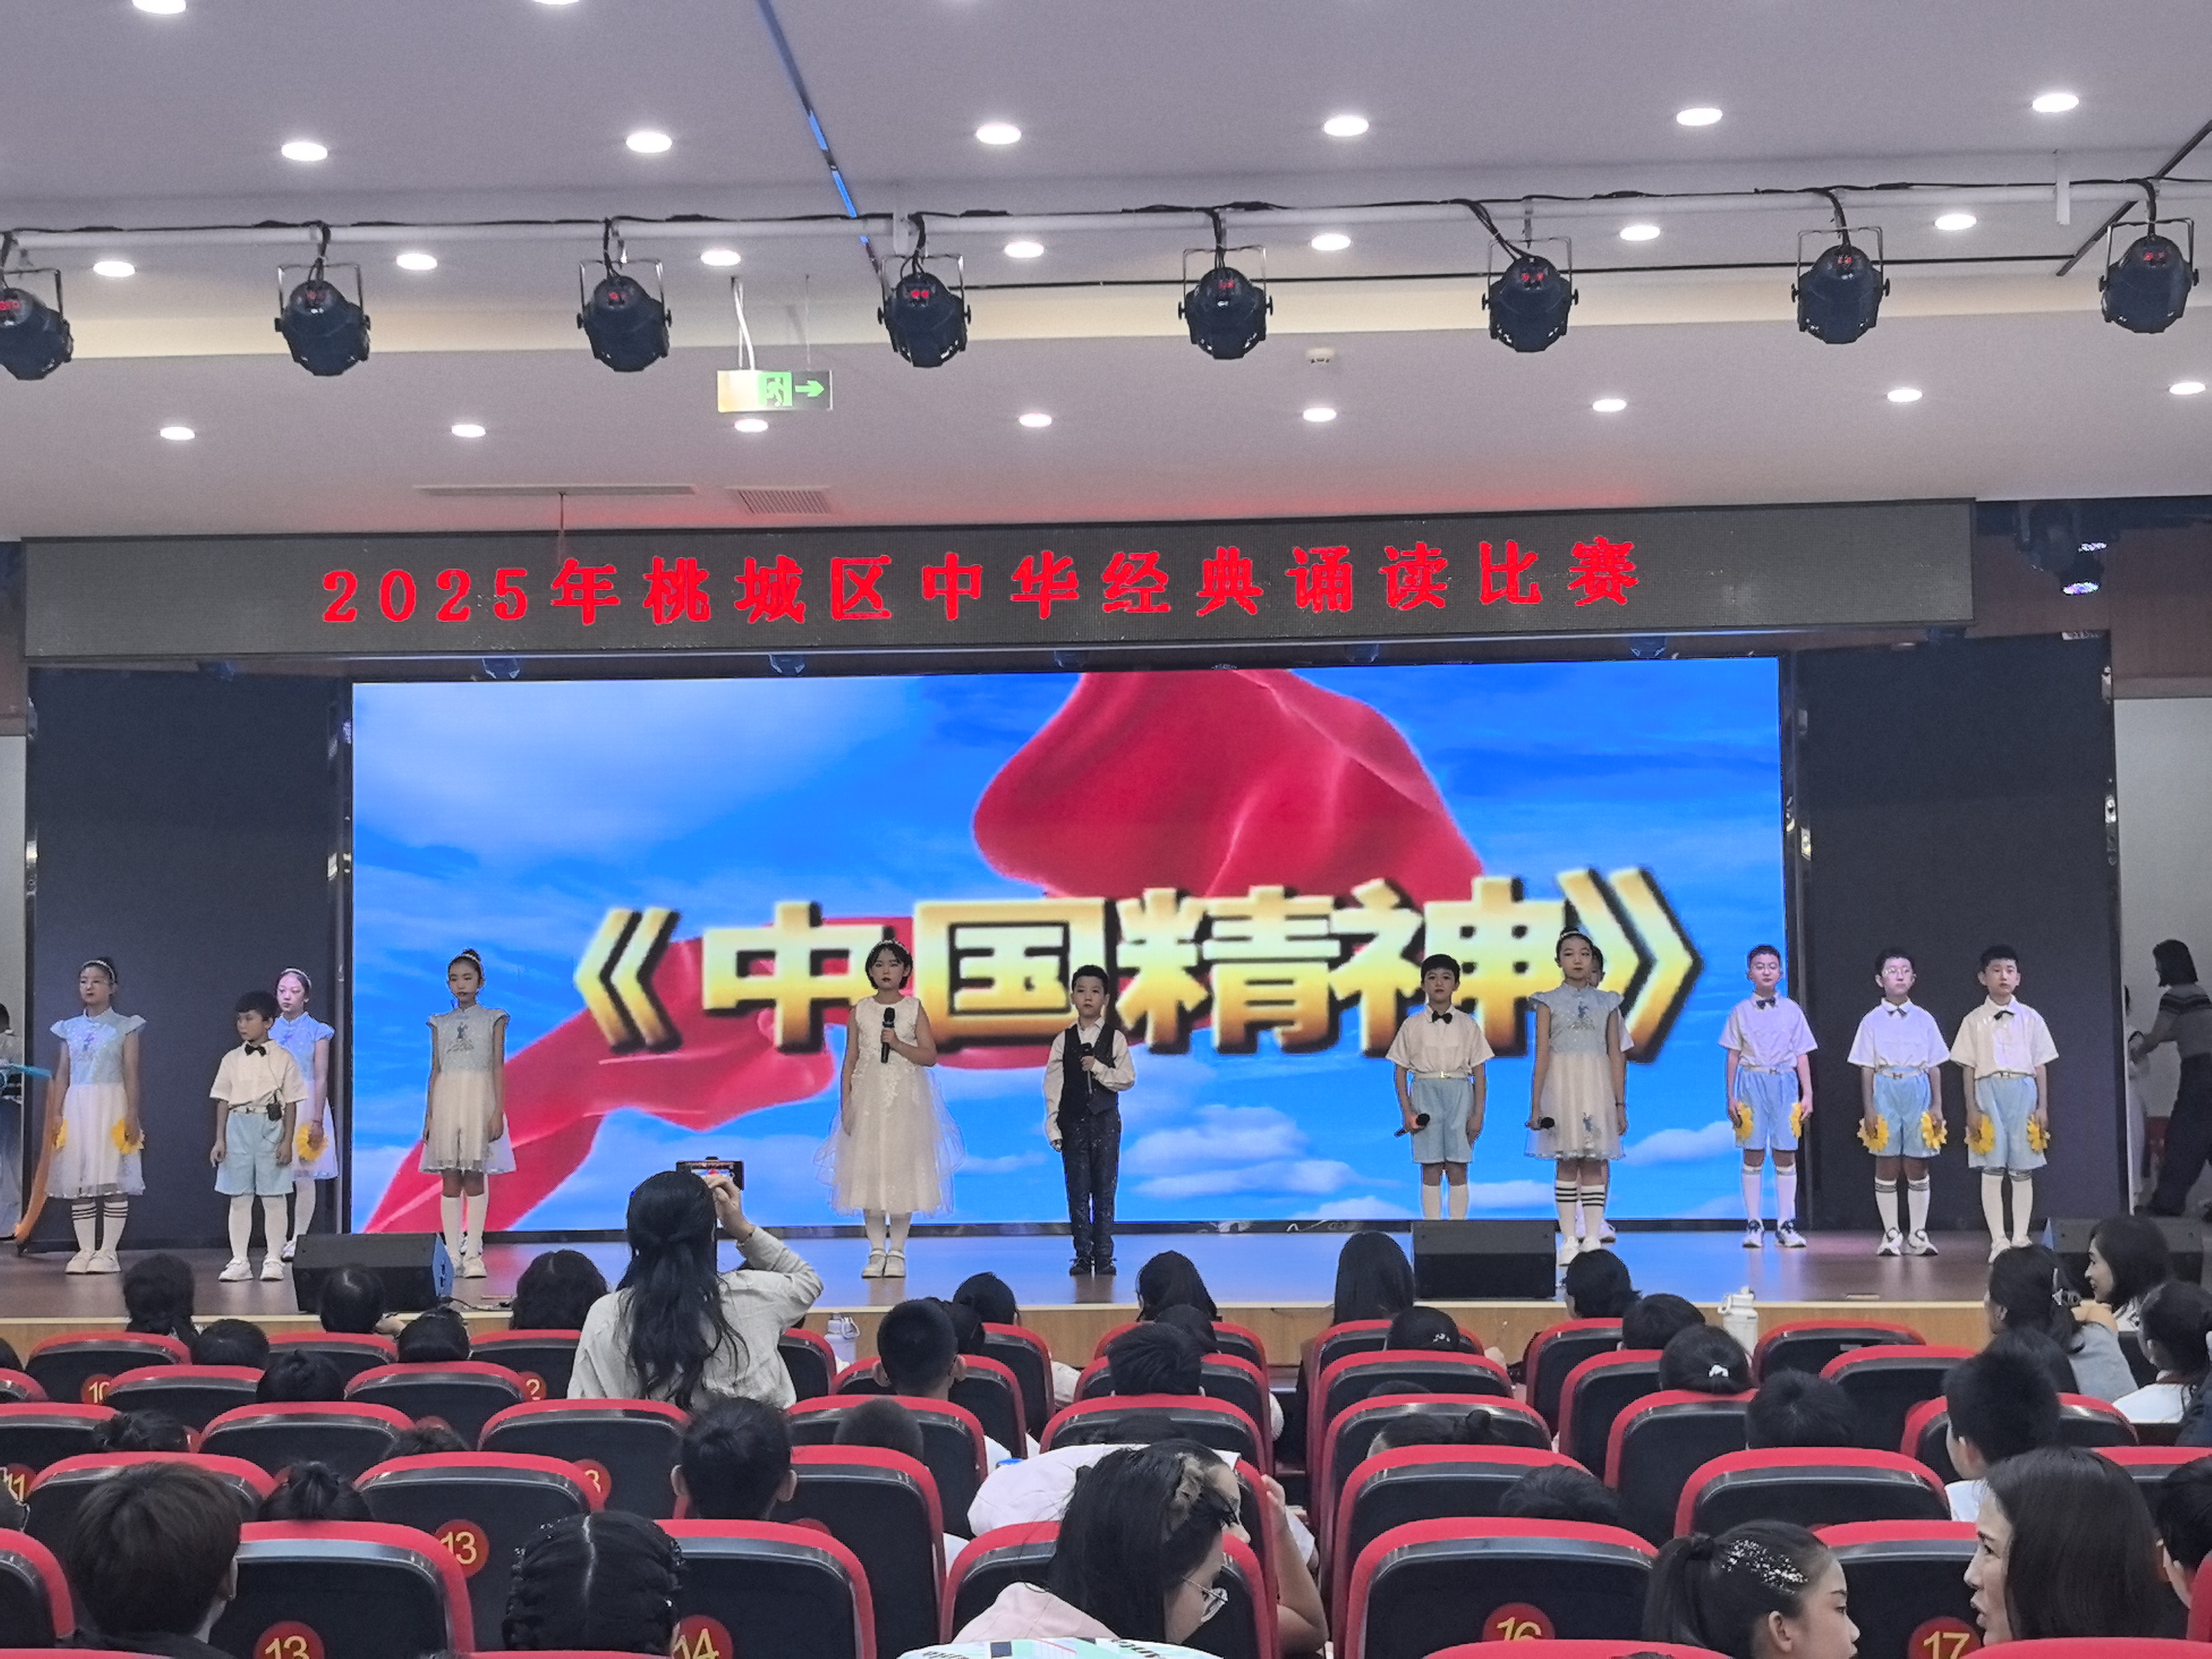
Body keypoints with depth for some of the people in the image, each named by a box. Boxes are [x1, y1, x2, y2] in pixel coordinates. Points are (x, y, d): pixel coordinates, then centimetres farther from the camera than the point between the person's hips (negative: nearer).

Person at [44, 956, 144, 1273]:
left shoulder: (125, 1027, 2)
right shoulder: (71, 1029, 13)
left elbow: (131, 1075, -1)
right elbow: (62, 1075, 12)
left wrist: (132, 1115, -8)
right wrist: (56, 1114, 4)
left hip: (111, 1106, -4)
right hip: (77, 1106, 4)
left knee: (113, 1180, -6)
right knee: (78, 1179, 1)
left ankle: (108, 1251, -2)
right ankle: (85, 1250, 5)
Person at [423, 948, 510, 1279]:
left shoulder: (493, 1019, 6)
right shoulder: (440, 1023, 13)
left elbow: (498, 1067, 1)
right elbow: (435, 1070, 12)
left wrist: (498, 1112, -7)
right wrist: (429, 1115, 6)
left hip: (479, 1099, -2)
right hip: (446, 1100, 2)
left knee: (475, 1178, -3)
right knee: (450, 1180, -1)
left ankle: (473, 1254, 0)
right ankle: (452, 1255, 2)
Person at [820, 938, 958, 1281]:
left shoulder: (914, 1009, 3)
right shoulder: (860, 1011, 7)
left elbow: (930, 1056, -2)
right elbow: (850, 1062, 6)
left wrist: (898, 1044, -15)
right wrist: (845, 1103, -2)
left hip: (905, 1099, -1)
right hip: (868, 1098, 1)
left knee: (902, 1169, -3)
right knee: (868, 1170, -2)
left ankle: (897, 1252, 4)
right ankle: (876, 1251, 5)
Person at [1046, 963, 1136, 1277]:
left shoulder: (1116, 1038, 2)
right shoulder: (1063, 1041, 4)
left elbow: (1127, 1079, -3)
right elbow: (1053, 1086, 2)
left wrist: (1099, 1069, -17)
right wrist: (1053, 1127, -4)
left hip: (1105, 1121, -1)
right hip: (1073, 1121, 1)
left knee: (1105, 1190, 1)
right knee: (1077, 1191, 2)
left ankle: (1104, 1256, 6)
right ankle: (1083, 1255, 8)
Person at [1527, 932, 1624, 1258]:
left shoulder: (1607, 1003, 8)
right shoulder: (1550, 1002, 3)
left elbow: (1616, 1056, 9)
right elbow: (1542, 1055, 0)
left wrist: (1620, 1104, 5)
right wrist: (1535, 1106, -5)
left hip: (1598, 1087, 1)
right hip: (1562, 1084, -1)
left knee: (1594, 1164, 0)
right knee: (1567, 1166, 0)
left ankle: (1593, 1237, 3)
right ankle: (1569, 1240, 4)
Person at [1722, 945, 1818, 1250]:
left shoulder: (1792, 1011, 7)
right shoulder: (1741, 1012, 5)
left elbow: (1802, 1056, 7)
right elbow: (1733, 1055, 5)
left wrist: (1807, 1095, 3)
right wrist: (1731, 1096, 1)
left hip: (1784, 1082, 1)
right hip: (1752, 1082, -1)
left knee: (1785, 1154, 0)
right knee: (1753, 1154, 0)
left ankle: (1786, 1225, 6)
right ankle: (1753, 1225, 4)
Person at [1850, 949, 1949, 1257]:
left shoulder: (1924, 1019, 6)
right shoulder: (1872, 1021, 2)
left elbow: (1935, 1067, 8)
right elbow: (1866, 1069, 2)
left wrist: (1937, 1106, 3)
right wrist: (1868, 1109, -4)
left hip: (1918, 1091, 1)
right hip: (1885, 1090, -1)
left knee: (1917, 1166, 3)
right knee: (1887, 1166, 1)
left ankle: (1917, 1234, 9)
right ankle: (1892, 1234, 9)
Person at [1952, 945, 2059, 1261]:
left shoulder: (2031, 1019, 7)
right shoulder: (1974, 1022, 5)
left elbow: (2041, 1066, 7)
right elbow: (1968, 1068, 3)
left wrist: (2043, 1107, 3)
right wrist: (1972, 1109, -3)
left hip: (2023, 1091, 1)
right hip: (1989, 1090, -1)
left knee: (2023, 1169, 2)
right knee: (1992, 1169, -3)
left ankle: (2020, 1238, 9)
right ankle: (1998, 1240, 3)